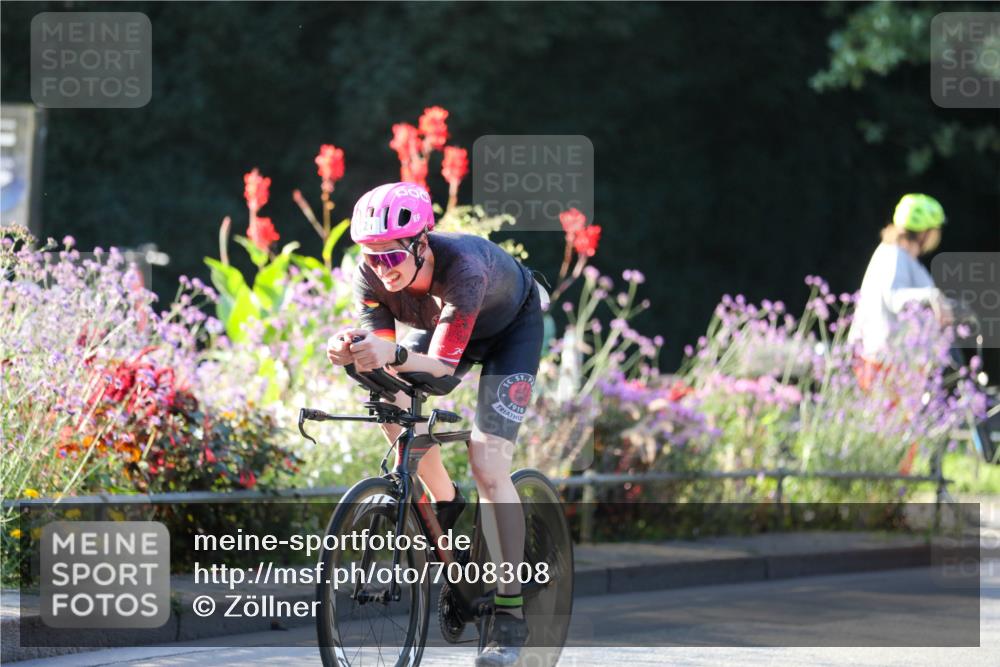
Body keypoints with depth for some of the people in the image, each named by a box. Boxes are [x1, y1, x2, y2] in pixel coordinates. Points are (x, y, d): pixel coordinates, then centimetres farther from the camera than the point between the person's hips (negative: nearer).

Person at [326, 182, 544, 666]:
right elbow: (382, 355, -26)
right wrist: (351, 355, -49)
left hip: (511, 329, -5)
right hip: (443, 324, 5)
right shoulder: (371, 277, -27)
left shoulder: (462, 266, -42)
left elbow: (442, 365, -43)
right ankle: (446, 506, 5)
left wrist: (394, 355, -63)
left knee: (488, 466, -18)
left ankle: (510, 609, -11)